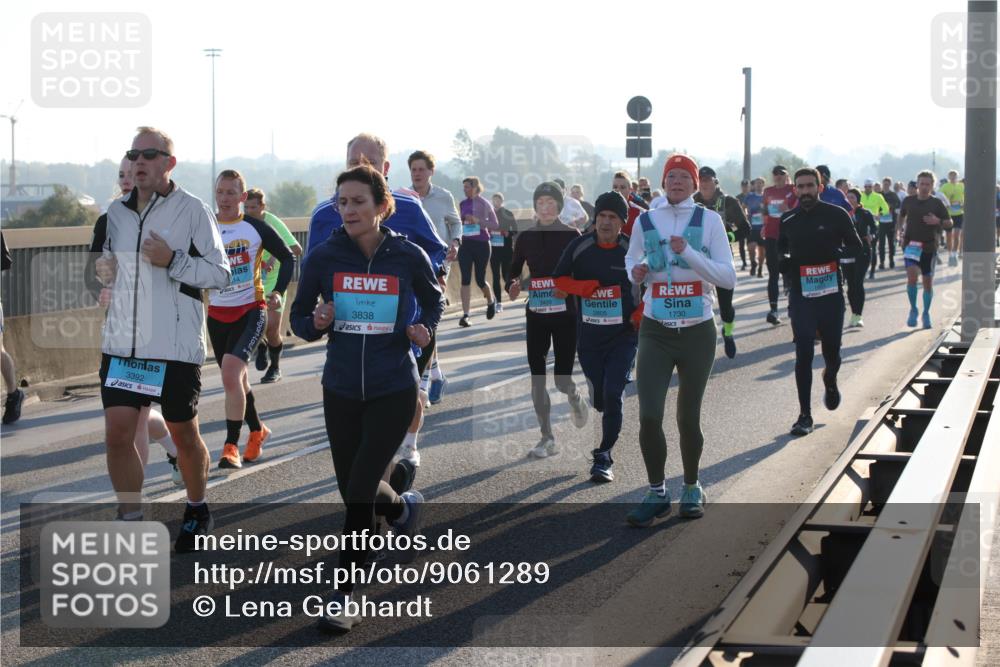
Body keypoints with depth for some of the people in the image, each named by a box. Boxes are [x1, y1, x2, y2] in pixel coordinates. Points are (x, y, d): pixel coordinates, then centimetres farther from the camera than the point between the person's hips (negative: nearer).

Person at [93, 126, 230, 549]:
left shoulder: (192, 210, -7)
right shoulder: (116, 212, 10)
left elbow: (220, 274, -7)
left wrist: (172, 260, -20)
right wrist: (103, 271, 0)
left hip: (176, 345, -4)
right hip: (122, 342, 4)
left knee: (183, 434, 10)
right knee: (117, 433, -4)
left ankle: (197, 511, 33)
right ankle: (131, 521, 8)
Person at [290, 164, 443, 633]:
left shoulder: (408, 257, -7)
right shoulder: (324, 257, -5)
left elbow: (433, 301, 13)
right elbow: (300, 321, 5)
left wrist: (422, 330, -7)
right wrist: (317, 323, -17)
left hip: (394, 390, -3)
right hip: (341, 388, 3)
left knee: (360, 489, -12)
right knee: (353, 491, 12)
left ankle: (343, 595, -1)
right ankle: (402, 507, 48)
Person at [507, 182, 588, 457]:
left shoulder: (572, 235, -2)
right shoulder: (525, 237, 5)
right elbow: (513, 271, 11)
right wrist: (513, 286, -11)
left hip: (565, 313, -3)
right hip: (536, 314, 3)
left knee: (562, 379, -4)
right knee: (537, 377, -2)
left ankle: (576, 399, 34)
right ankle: (547, 439, 5)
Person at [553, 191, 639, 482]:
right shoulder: (580, 246, -2)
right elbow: (559, 280, 6)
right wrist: (583, 287, -12)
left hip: (623, 335, -2)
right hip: (588, 335, 3)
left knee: (612, 394, -13)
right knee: (598, 398, 9)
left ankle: (603, 458, -4)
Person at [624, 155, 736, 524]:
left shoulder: (709, 220, -2)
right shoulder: (646, 221, 2)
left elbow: (728, 278, -7)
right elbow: (631, 259, 22)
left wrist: (689, 252, -19)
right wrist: (636, 272, -2)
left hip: (697, 332, -1)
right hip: (655, 331, 1)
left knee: (688, 418, 9)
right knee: (649, 416, -11)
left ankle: (692, 488, 31)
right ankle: (657, 493, 7)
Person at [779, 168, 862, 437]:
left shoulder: (836, 215, -2)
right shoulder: (788, 220, 6)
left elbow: (856, 247, 4)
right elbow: (781, 248, 20)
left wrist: (835, 251, -17)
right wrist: (784, 261, -4)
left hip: (831, 294, -1)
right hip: (801, 295, 1)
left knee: (831, 351, 7)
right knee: (803, 353, -7)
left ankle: (830, 382, 44)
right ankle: (805, 415, -3)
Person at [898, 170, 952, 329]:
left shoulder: (937, 203, -1)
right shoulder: (908, 201, 2)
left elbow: (949, 223, 4)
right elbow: (901, 215, 22)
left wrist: (938, 222, -16)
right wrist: (902, 229, 8)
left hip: (929, 246, 0)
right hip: (911, 244, 0)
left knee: (928, 281, 6)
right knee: (912, 276, -18)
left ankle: (926, 314, 21)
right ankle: (913, 310, -1)